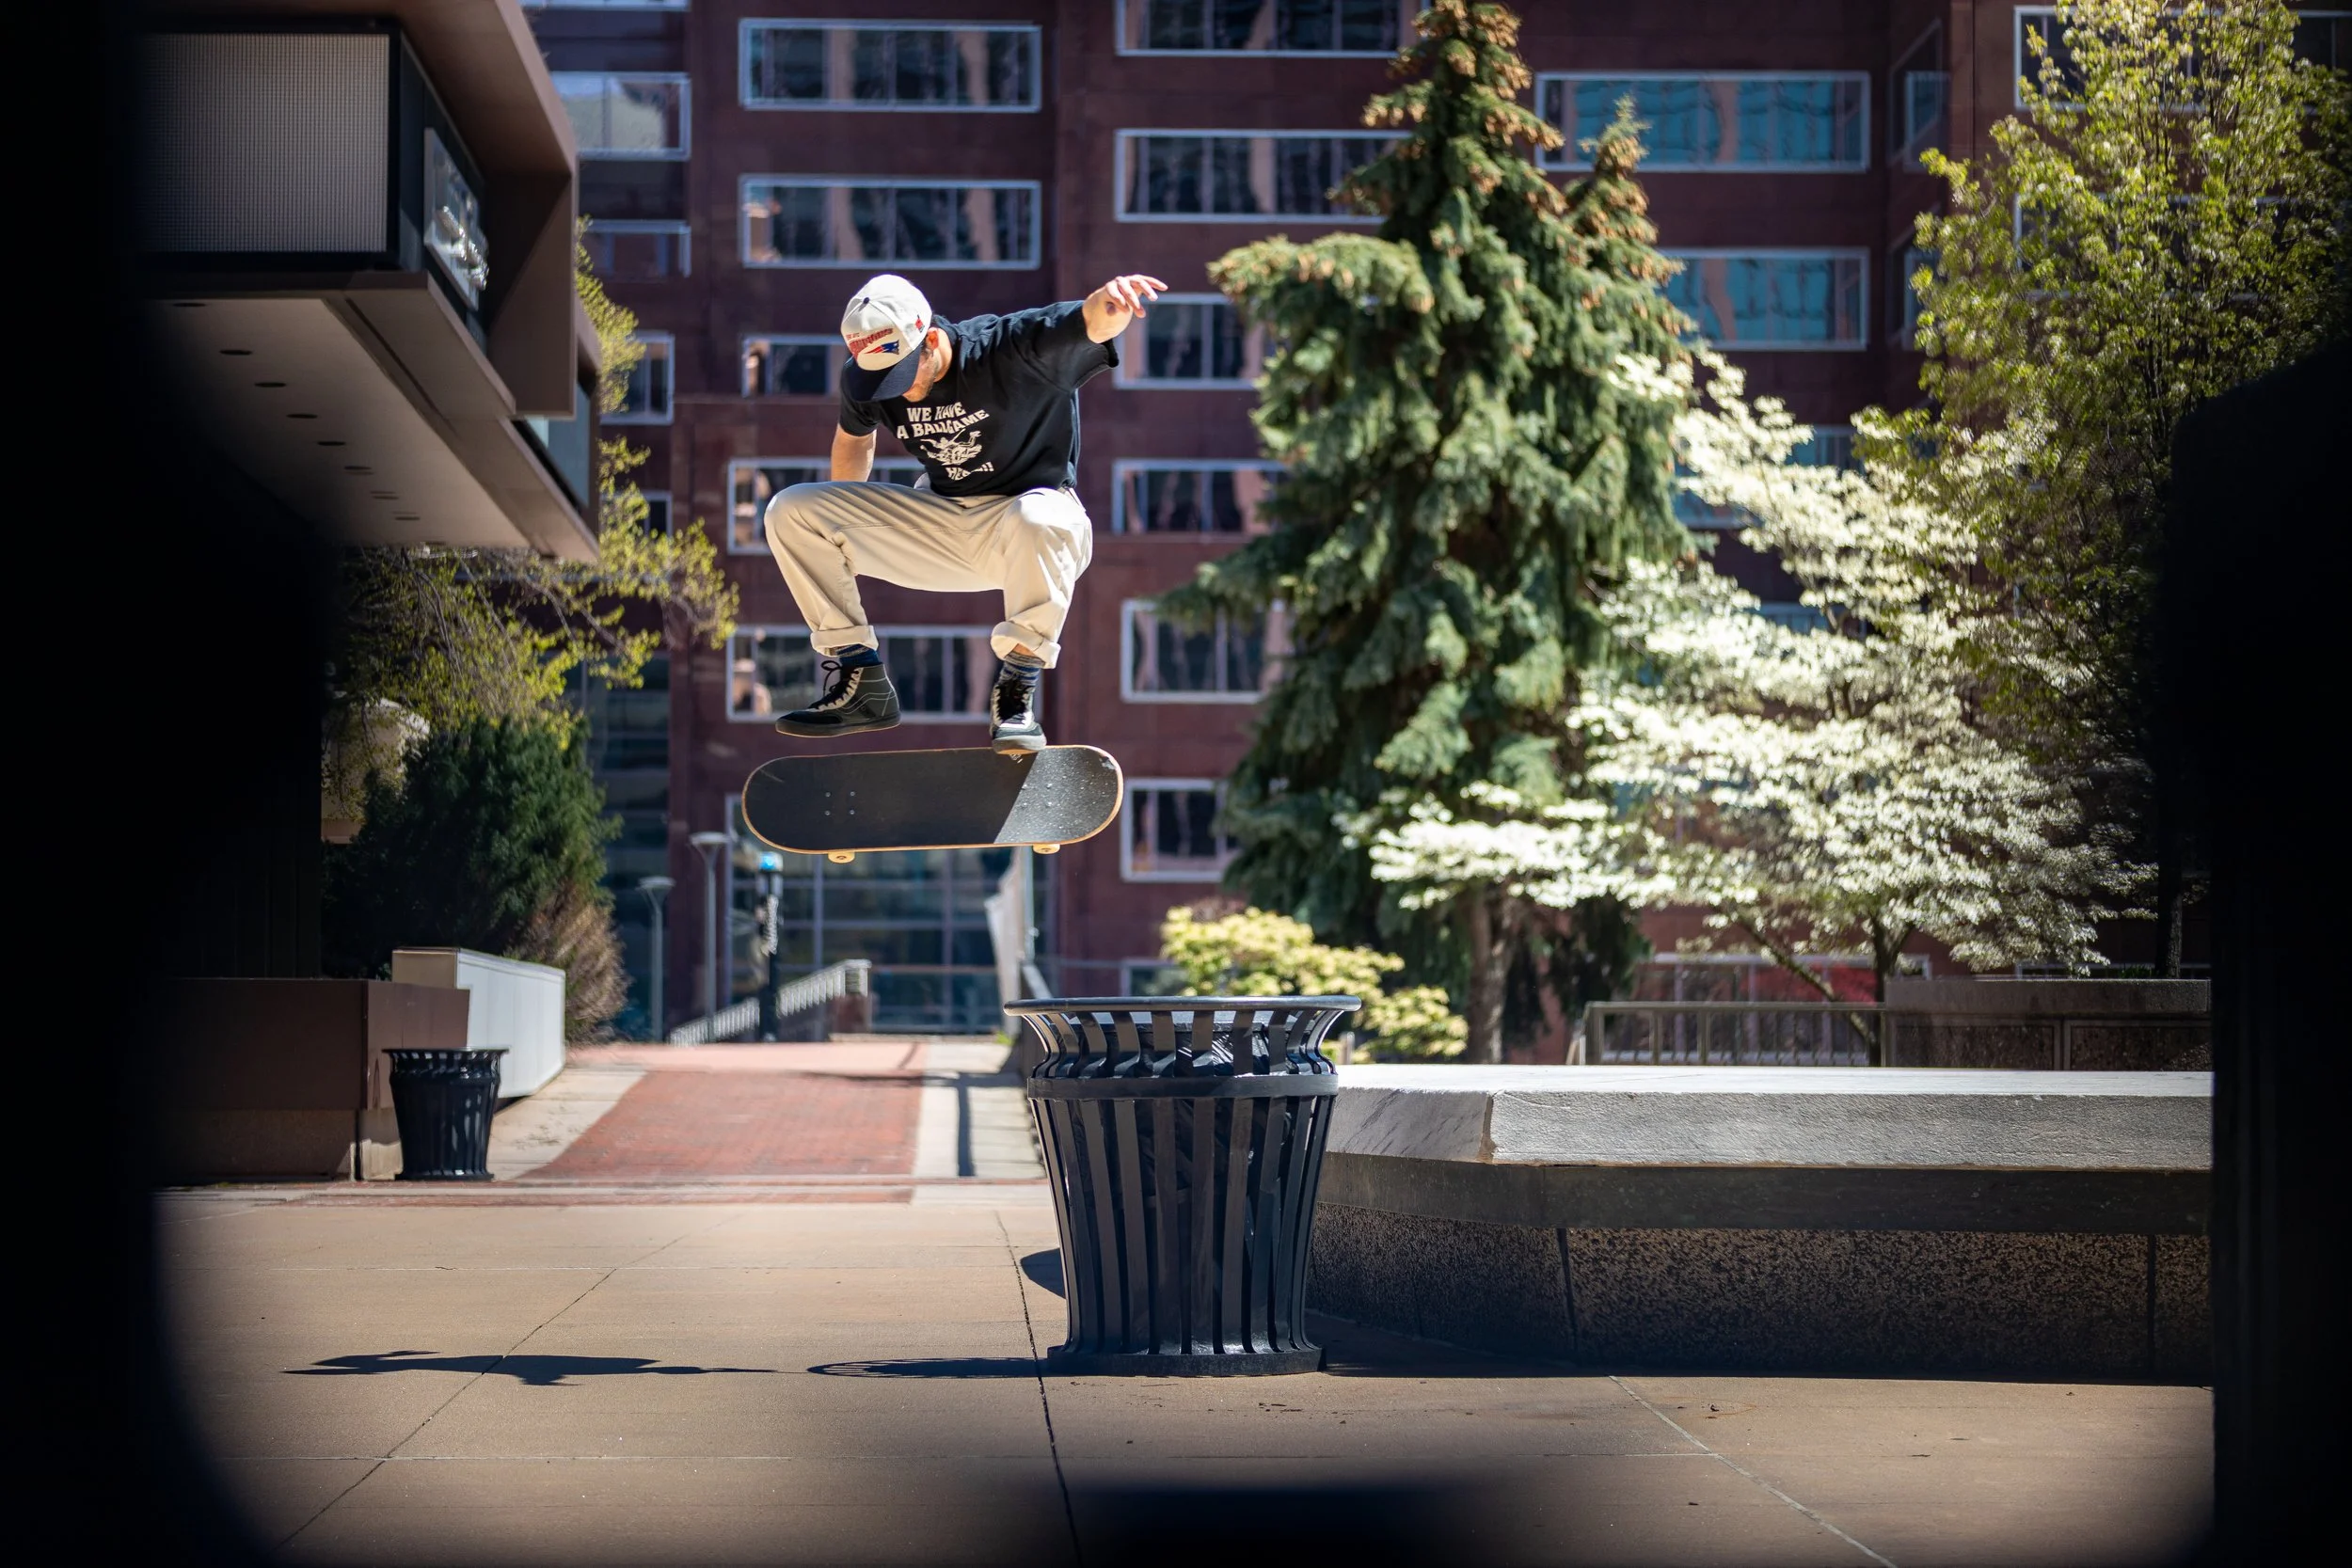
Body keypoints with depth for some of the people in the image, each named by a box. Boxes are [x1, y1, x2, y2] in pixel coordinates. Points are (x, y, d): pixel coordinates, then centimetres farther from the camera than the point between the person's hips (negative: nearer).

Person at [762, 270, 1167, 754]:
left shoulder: (1014, 348, -24)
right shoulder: (862, 379, -8)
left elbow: (1090, 324, -42)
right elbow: (854, 439, 14)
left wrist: (1110, 298, -67)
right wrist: (843, 532, 23)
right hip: (937, 526, 5)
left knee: (1039, 520, -43)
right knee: (790, 511, -8)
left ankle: (1016, 691, -27)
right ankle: (863, 683, -2)